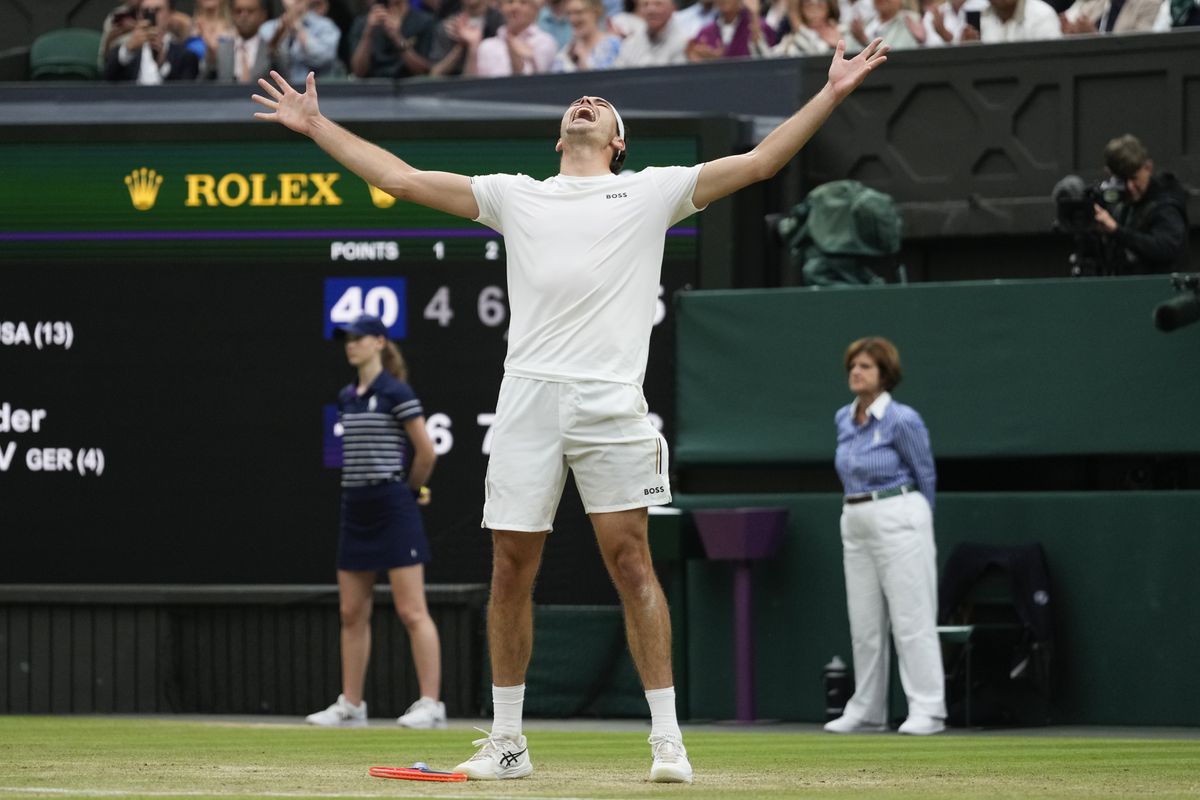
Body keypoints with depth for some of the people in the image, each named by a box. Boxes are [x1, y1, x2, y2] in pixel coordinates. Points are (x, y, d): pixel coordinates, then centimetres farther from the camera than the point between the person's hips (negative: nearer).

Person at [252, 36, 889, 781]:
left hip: (610, 403, -2)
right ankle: (508, 740, 12)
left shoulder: (652, 192, 14)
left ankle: (668, 739, -4)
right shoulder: (514, 196, 20)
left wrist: (832, 94, 5)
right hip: (528, 400, 2)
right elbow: (401, 178, 23)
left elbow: (758, 162, 11)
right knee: (512, 568, 2)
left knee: (631, 560, -6)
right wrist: (317, 125, 23)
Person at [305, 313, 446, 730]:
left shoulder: (396, 393, -9)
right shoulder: (346, 398, 13)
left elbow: (426, 452, -8)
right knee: (352, 613, 7)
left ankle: (431, 705, -8)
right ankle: (350, 706, 12)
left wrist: (410, 489, 5)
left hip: (392, 508, -8)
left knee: (411, 611, -8)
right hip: (356, 509, 8)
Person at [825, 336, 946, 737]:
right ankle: (866, 711, 16)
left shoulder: (902, 420, -11)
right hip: (855, 524, 7)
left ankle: (927, 711, -5)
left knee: (911, 620, -6)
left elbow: (926, 477, 0)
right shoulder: (843, 419, 9)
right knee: (864, 624, 9)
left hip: (897, 520, -7)